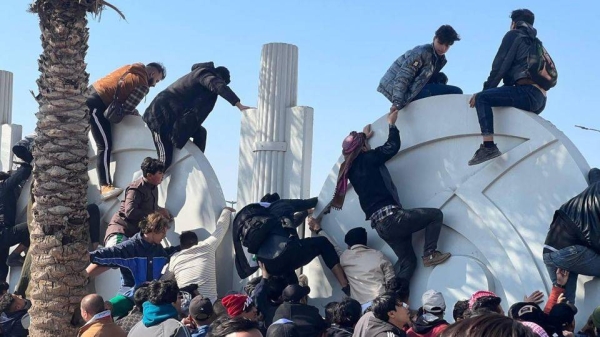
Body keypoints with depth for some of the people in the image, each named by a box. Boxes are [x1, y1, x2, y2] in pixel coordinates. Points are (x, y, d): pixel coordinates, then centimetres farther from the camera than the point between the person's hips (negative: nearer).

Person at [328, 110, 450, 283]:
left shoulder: (350, 168, 16)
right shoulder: (367, 159, -6)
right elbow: (392, 146, -8)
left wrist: (363, 137, 49)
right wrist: (391, 124, 6)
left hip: (381, 225, 8)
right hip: (391, 217, -8)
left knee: (407, 260, 14)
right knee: (436, 214, 4)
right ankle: (429, 254, 0)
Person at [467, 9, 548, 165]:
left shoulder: (514, 35, 8)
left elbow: (500, 66, -1)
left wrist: (484, 91, 2)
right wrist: (489, 91, 28)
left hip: (528, 91, -9)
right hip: (540, 98, 9)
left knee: (482, 98, -15)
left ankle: (488, 147, -31)